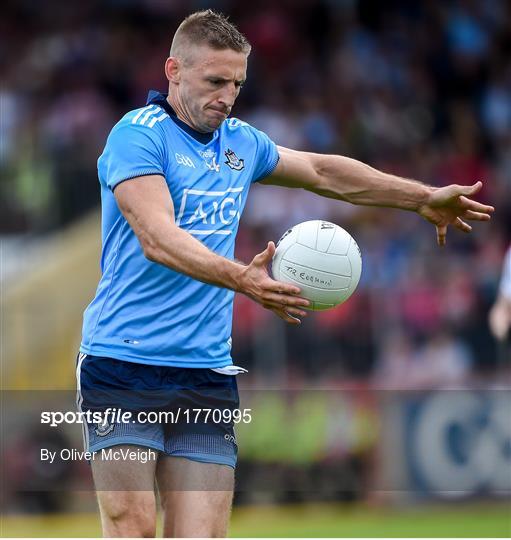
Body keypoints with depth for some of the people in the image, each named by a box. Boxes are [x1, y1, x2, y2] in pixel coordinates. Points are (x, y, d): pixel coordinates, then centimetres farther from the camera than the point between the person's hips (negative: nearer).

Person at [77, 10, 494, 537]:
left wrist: (423, 197, 33)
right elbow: (157, 237, -22)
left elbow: (323, 171, 32)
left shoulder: (241, 142, 16)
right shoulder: (138, 134, -7)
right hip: (124, 361, -6)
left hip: (208, 375, 6)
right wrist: (241, 278, -36)